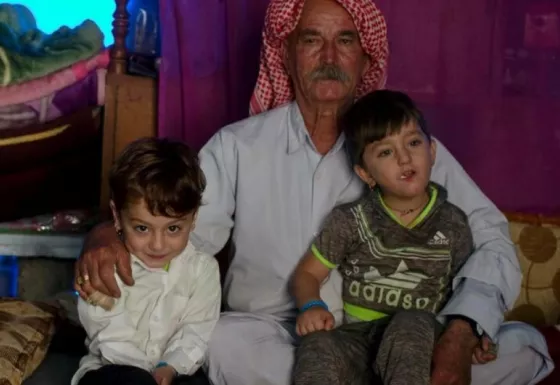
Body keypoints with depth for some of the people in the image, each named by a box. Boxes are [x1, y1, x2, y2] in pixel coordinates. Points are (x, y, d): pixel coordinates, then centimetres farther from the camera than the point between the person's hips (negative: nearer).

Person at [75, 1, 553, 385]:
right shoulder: (238, 146, 0)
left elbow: (490, 238, -5)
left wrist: (460, 334, -24)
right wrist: (109, 235, -32)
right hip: (269, 339, 0)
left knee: (521, 346, -20)